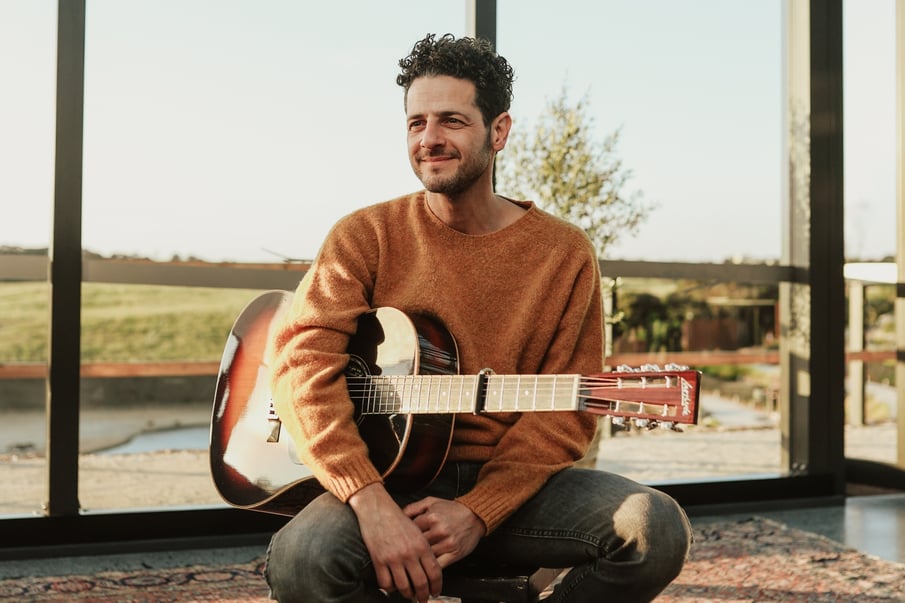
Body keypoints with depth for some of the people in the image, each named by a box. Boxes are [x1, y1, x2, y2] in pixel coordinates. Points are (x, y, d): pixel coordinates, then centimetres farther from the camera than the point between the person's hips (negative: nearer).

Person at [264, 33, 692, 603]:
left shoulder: (564, 254, 3)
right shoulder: (368, 236, 0)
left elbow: (566, 411, -1)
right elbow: (305, 363, -12)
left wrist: (478, 513, -15)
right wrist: (374, 506, -25)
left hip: (513, 484, 2)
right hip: (391, 479, -1)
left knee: (656, 530, -25)